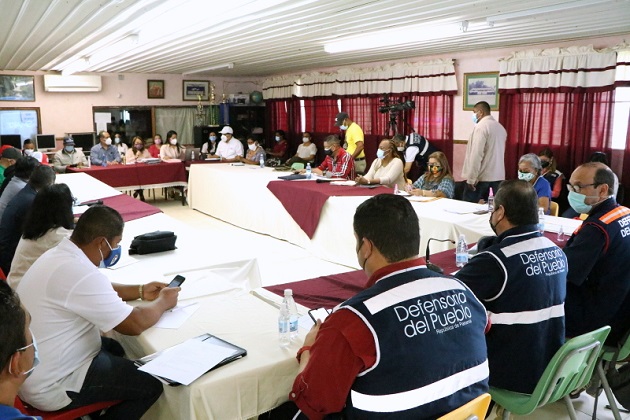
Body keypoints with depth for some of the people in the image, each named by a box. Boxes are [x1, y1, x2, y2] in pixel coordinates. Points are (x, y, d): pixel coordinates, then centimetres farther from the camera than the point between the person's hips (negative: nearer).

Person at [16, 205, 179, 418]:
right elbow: (135, 324, -23)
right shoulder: (79, 273, -30)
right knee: (152, 385, -3)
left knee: (115, 349, 26)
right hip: (50, 388, -10)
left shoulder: (58, 254, 1)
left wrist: (140, 291, 8)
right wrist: (162, 302, -5)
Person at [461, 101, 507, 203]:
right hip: (498, 176, 8)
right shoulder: (501, 127, 14)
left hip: (482, 176, -8)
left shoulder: (481, 126, -12)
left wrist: (471, 178, -18)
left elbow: (476, 154, -19)